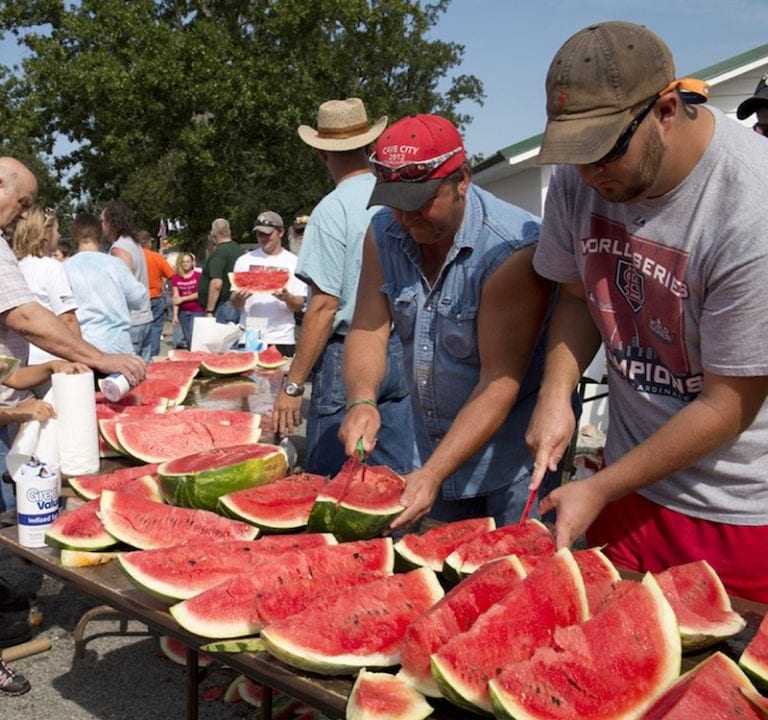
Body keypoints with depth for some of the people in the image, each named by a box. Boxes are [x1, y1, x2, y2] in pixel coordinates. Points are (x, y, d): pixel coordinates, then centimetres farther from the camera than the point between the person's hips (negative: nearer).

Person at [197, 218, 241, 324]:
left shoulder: (218, 253, -13)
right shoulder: (238, 249, 14)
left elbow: (216, 284, -21)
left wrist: (209, 310, -18)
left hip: (224, 305, -9)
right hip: (238, 305, 9)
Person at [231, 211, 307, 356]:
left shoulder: (294, 262, 5)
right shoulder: (244, 261, 9)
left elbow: (299, 305, 1)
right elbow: (235, 304, 8)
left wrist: (287, 298, -20)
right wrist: (239, 297, -15)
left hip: (282, 339, -1)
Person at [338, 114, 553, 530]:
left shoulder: (513, 249, -25)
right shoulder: (383, 234, -5)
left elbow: (500, 381, -26)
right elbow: (368, 328, -6)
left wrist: (434, 473, -31)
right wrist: (361, 401, -27)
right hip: (435, 448, 6)